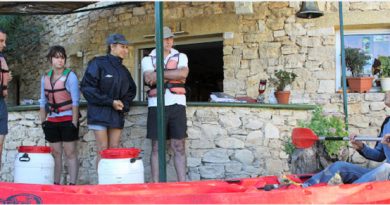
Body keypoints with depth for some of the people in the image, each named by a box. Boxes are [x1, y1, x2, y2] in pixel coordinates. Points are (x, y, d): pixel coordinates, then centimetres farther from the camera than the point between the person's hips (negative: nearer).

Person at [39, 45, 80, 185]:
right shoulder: (45, 78, 9)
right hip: (52, 121, 5)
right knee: (55, 154, 8)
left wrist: (74, 122, -13)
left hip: (68, 120, -5)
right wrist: (43, 121, 9)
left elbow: (75, 101, -9)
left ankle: (72, 184, -1)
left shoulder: (70, 76, -5)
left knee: (70, 153, -3)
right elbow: (43, 102, 14)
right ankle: (56, 184, 13)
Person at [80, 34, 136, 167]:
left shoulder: (123, 70, 15)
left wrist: (124, 103, 0)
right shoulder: (98, 63, -4)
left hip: (117, 114, 6)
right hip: (99, 112, -5)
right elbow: (87, 87, -11)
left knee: (114, 149, 1)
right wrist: (110, 102, -14)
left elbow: (131, 90, 22)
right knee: (103, 149, -6)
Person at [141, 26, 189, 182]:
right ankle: (155, 184, 5)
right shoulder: (148, 59, 10)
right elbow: (149, 79, -9)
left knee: (179, 147, 1)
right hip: (156, 105, -1)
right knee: (157, 147, 1)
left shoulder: (181, 57, 13)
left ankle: (182, 183, 3)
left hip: (177, 104, 1)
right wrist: (173, 74, -7)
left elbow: (183, 73, -9)